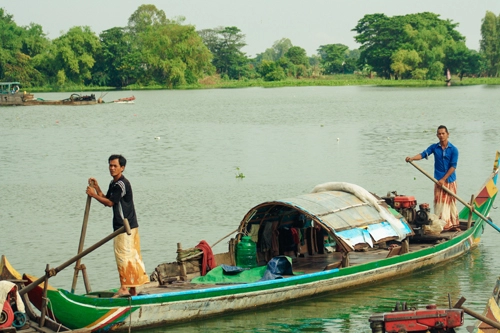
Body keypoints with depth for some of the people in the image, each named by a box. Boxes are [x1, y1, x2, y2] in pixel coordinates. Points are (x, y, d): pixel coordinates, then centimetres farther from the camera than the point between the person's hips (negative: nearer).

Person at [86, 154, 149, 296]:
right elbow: (106, 200, 16)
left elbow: (109, 202, -16)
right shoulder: (113, 184, 16)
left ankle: (124, 288, -7)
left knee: (123, 255, -9)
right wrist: (97, 188, 5)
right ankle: (132, 289, 14)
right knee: (131, 256, 10)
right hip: (125, 226, 10)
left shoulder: (122, 184, -16)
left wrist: (93, 194, -8)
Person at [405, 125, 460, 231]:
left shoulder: (453, 150, -5)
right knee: (439, 203, -2)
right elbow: (423, 154, -9)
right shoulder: (434, 147, 3)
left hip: (450, 180, -1)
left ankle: (453, 224, 14)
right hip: (439, 181, 1)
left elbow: (453, 166, -8)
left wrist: (444, 179, -13)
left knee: (451, 202, 5)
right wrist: (412, 158, -28)